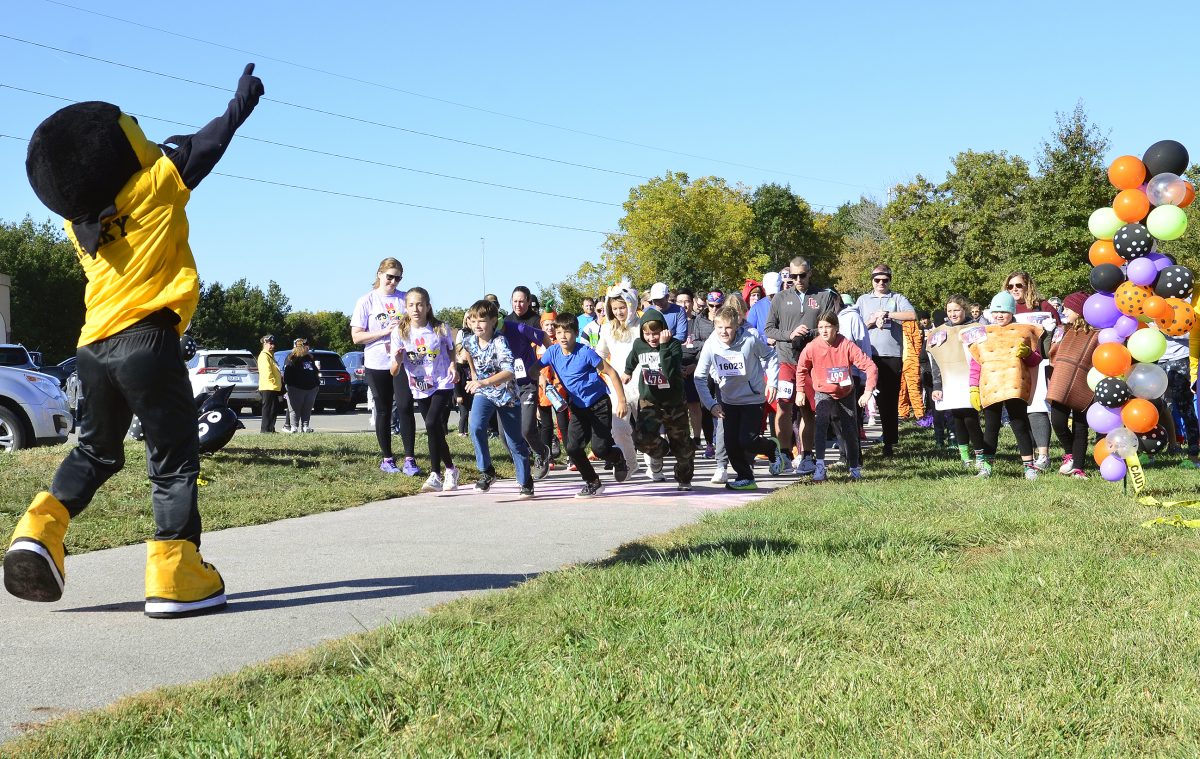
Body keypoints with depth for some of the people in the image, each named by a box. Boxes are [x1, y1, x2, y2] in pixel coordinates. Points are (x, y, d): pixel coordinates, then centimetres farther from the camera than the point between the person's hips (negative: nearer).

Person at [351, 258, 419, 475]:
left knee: (405, 408, -11)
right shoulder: (367, 301, 1)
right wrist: (385, 331, -14)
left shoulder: (405, 298, 7)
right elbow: (356, 337, -3)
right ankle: (387, 459, 18)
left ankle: (409, 459, -9)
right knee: (383, 412, 8)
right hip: (377, 364, 0)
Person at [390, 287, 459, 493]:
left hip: (442, 385, -3)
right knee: (436, 431, 10)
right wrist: (397, 360, -30)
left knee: (432, 424, -22)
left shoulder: (440, 329, -11)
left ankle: (435, 475, -13)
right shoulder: (400, 332, -8)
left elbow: (451, 350, 11)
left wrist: (452, 365, -8)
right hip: (419, 389, 3)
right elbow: (394, 372, -8)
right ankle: (450, 470, 29)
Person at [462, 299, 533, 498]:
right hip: (483, 393, 4)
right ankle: (487, 471, -11)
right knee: (476, 426, -24)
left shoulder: (500, 342, -27)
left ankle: (525, 482, 22)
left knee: (515, 440, 6)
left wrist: (485, 382, -53)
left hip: (506, 393, -4)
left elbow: (509, 372, -41)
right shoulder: (469, 342, -8)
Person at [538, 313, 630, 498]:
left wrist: (621, 401, -14)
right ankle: (593, 483, 14)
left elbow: (611, 372, -14)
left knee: (600, 447, -10)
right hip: (578, 407, 5)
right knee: (573, 448, -6)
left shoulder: (585, 352, -19)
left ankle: (620, 460, 25)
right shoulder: (553, 352, -5)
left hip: (599, 404, -5)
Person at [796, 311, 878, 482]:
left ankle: (855, 469, 27)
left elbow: (870, 367, -22)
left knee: (850, 432, 7)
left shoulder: (847, 346, -22)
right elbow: (801, 369, 2)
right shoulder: (812, 348, -19)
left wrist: (868, 392, -29)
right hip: (824, 394, -1)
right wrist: (800, 391, -2)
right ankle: (820, 465, -31)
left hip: (846, 394, 1)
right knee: (820, 422, -28)